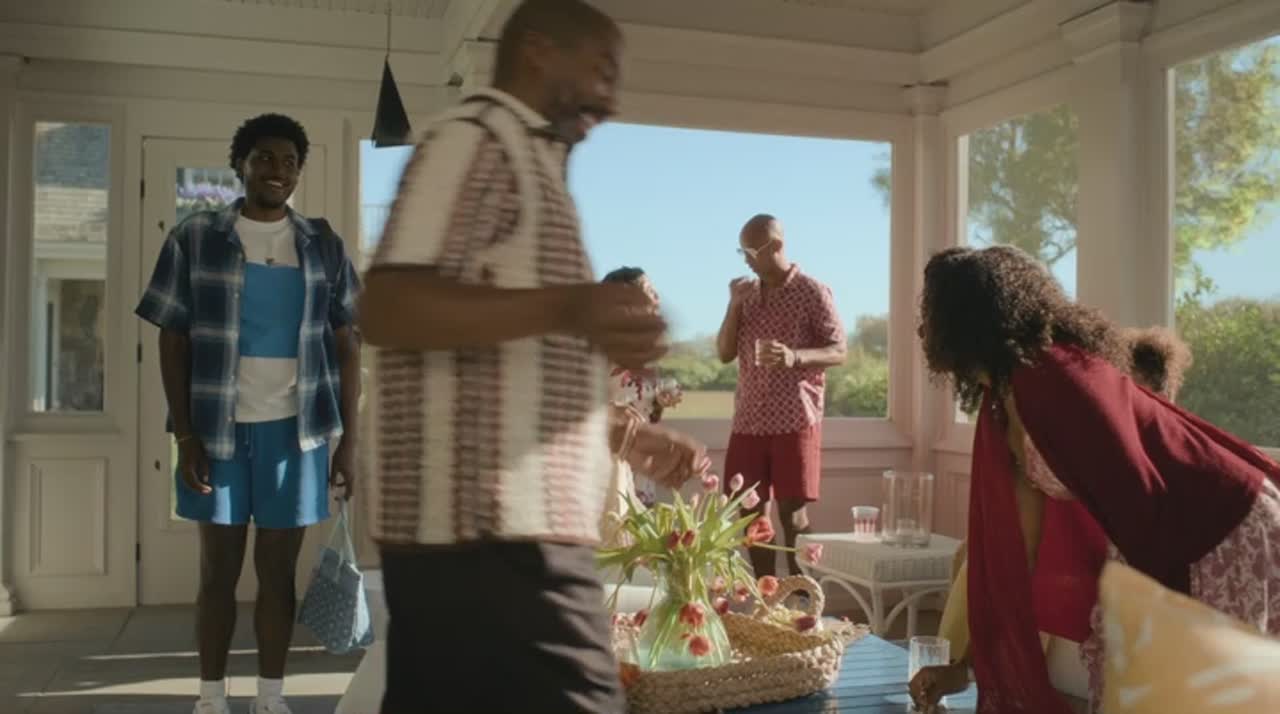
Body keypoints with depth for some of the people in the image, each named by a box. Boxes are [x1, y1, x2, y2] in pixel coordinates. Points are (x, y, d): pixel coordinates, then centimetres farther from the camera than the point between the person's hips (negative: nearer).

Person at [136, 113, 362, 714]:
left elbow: (347, 346, 5)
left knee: (278, 569, 8)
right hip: (218, 427, -1)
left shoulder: (323, 246, 5)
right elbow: (172, 340, 1)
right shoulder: (195, 238, 1)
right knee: (219, 568, 7)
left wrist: (349, 440, 0)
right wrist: (184, 434, -6)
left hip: (295, 429, 1)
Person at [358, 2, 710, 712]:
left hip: (478, 528, 10)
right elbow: (389, 308, -18)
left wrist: (623, 435, 19)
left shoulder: (523, 159, 24)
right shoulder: (477, 137, -4)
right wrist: (566, 307, -29)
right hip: (495, 533, -10)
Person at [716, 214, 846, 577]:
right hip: (748, 421, 5)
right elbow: (724, 354, 9)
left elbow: (839, 352, -6)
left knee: (792, 512, -2)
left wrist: (795, 357, -25)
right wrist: (734, 305, -4)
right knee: (753, 511, 7)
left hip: (795, 420, -5)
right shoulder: (746, 293, 11)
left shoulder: (813, 292, -5)